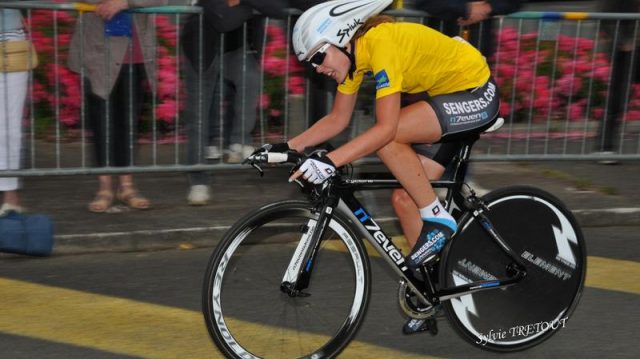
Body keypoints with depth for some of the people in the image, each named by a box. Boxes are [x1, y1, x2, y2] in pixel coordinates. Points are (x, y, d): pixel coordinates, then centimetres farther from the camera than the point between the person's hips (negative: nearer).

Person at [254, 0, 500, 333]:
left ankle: (437, 219, -9)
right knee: (406, 196, 4)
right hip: (443, 94, 9)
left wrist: (329, 161, -40)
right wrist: (288, 146, -4)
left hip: (475, 93, -9)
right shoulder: (352, 54, -1)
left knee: (388, 140, -27)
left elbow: (386, 127, -34)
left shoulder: (380, 43, -28)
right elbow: (337, 119, 6)